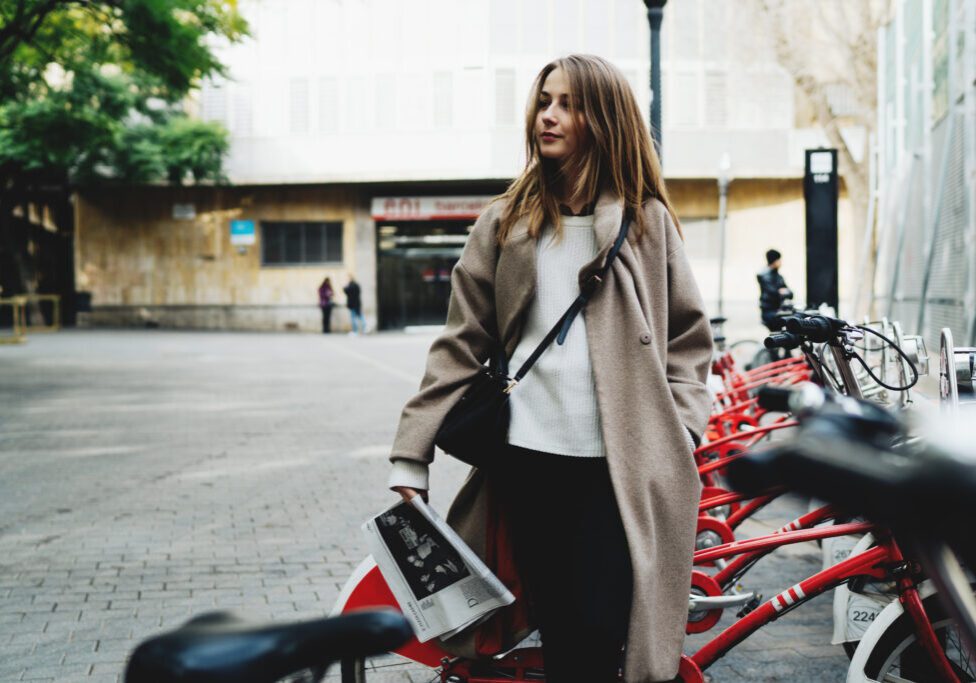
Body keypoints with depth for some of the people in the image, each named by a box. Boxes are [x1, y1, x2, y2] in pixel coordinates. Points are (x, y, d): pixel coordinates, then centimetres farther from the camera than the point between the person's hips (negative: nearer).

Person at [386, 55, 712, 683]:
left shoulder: (647, 219, 7)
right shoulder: (505, 223, 9)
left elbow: (689, 337, 10)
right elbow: (461, 346, 6)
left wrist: (677, 436, -4)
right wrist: (410, 459, -1)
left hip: (620, 463, -1)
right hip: (529, 457, 1)